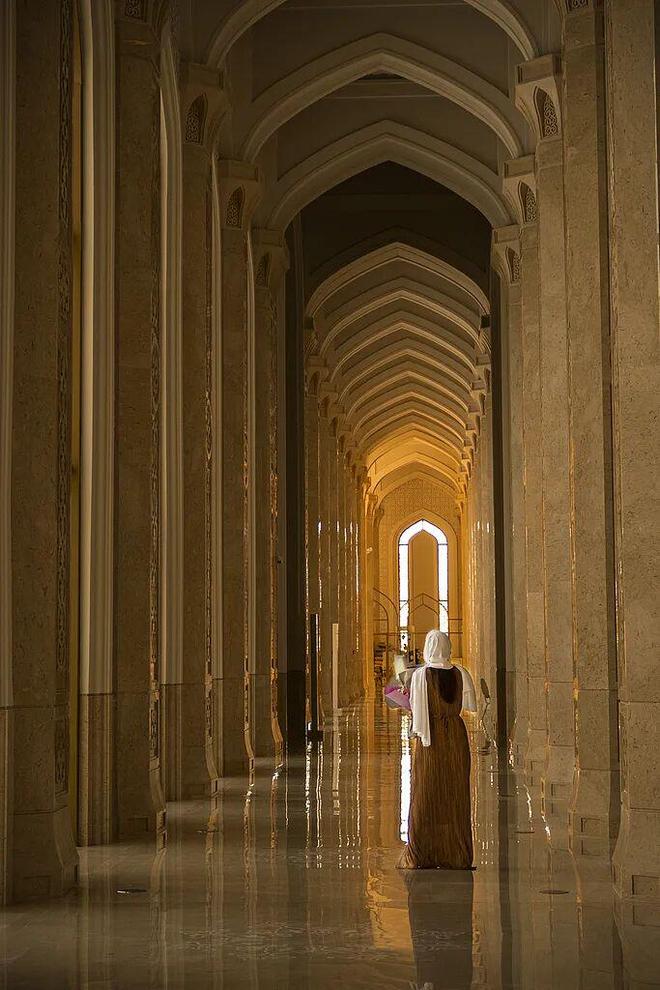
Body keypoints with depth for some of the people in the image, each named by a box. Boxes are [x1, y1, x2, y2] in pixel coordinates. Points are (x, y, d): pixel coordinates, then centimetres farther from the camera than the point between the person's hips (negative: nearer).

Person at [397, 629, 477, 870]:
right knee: (455, 795, 9)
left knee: (426, 795, 4)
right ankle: (456, 855, 10)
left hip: (430, 736, -3)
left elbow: (416, 708, -10)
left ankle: (422, 855, 4)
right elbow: (471, 707, 4)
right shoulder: (461, 674, -1)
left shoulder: (420, 675, -10)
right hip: (456, 735, 3)